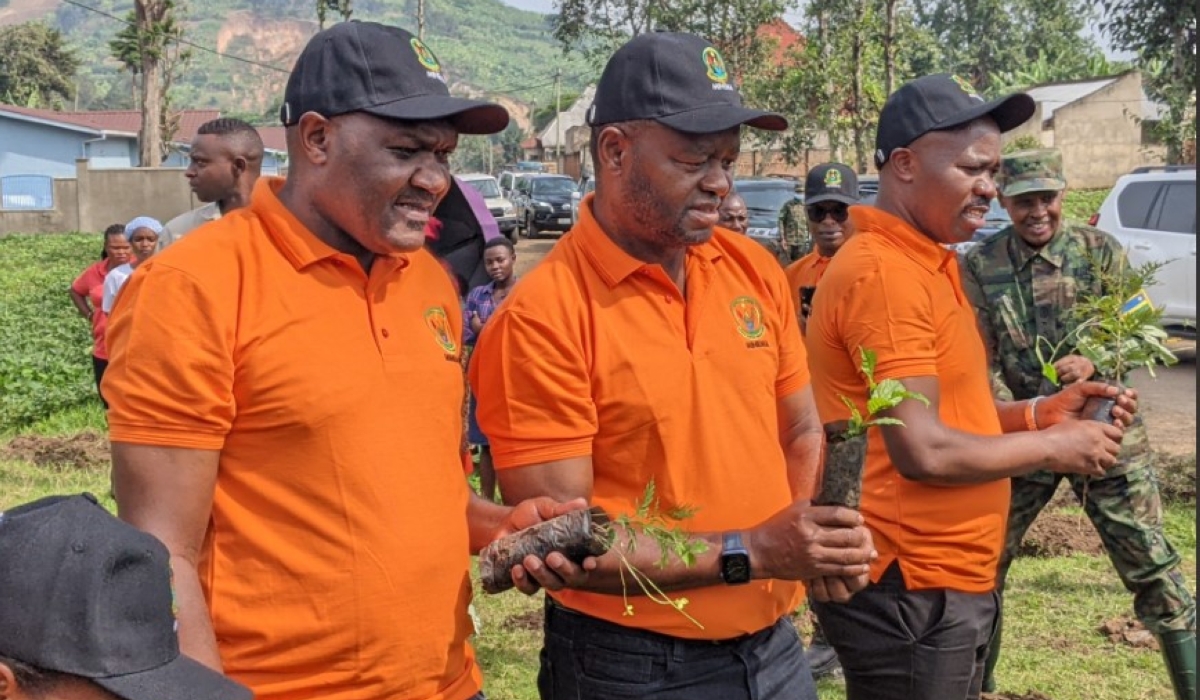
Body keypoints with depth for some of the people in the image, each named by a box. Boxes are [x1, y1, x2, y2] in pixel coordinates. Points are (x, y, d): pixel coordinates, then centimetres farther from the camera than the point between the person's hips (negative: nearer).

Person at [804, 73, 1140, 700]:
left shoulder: (926, 262, 12)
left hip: (948, 579, 10)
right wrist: (1051, 447, -11)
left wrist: (1038, 412, 3)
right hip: (909, 591, -10)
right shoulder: (884, 272, -20)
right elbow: (923, 451, -24)